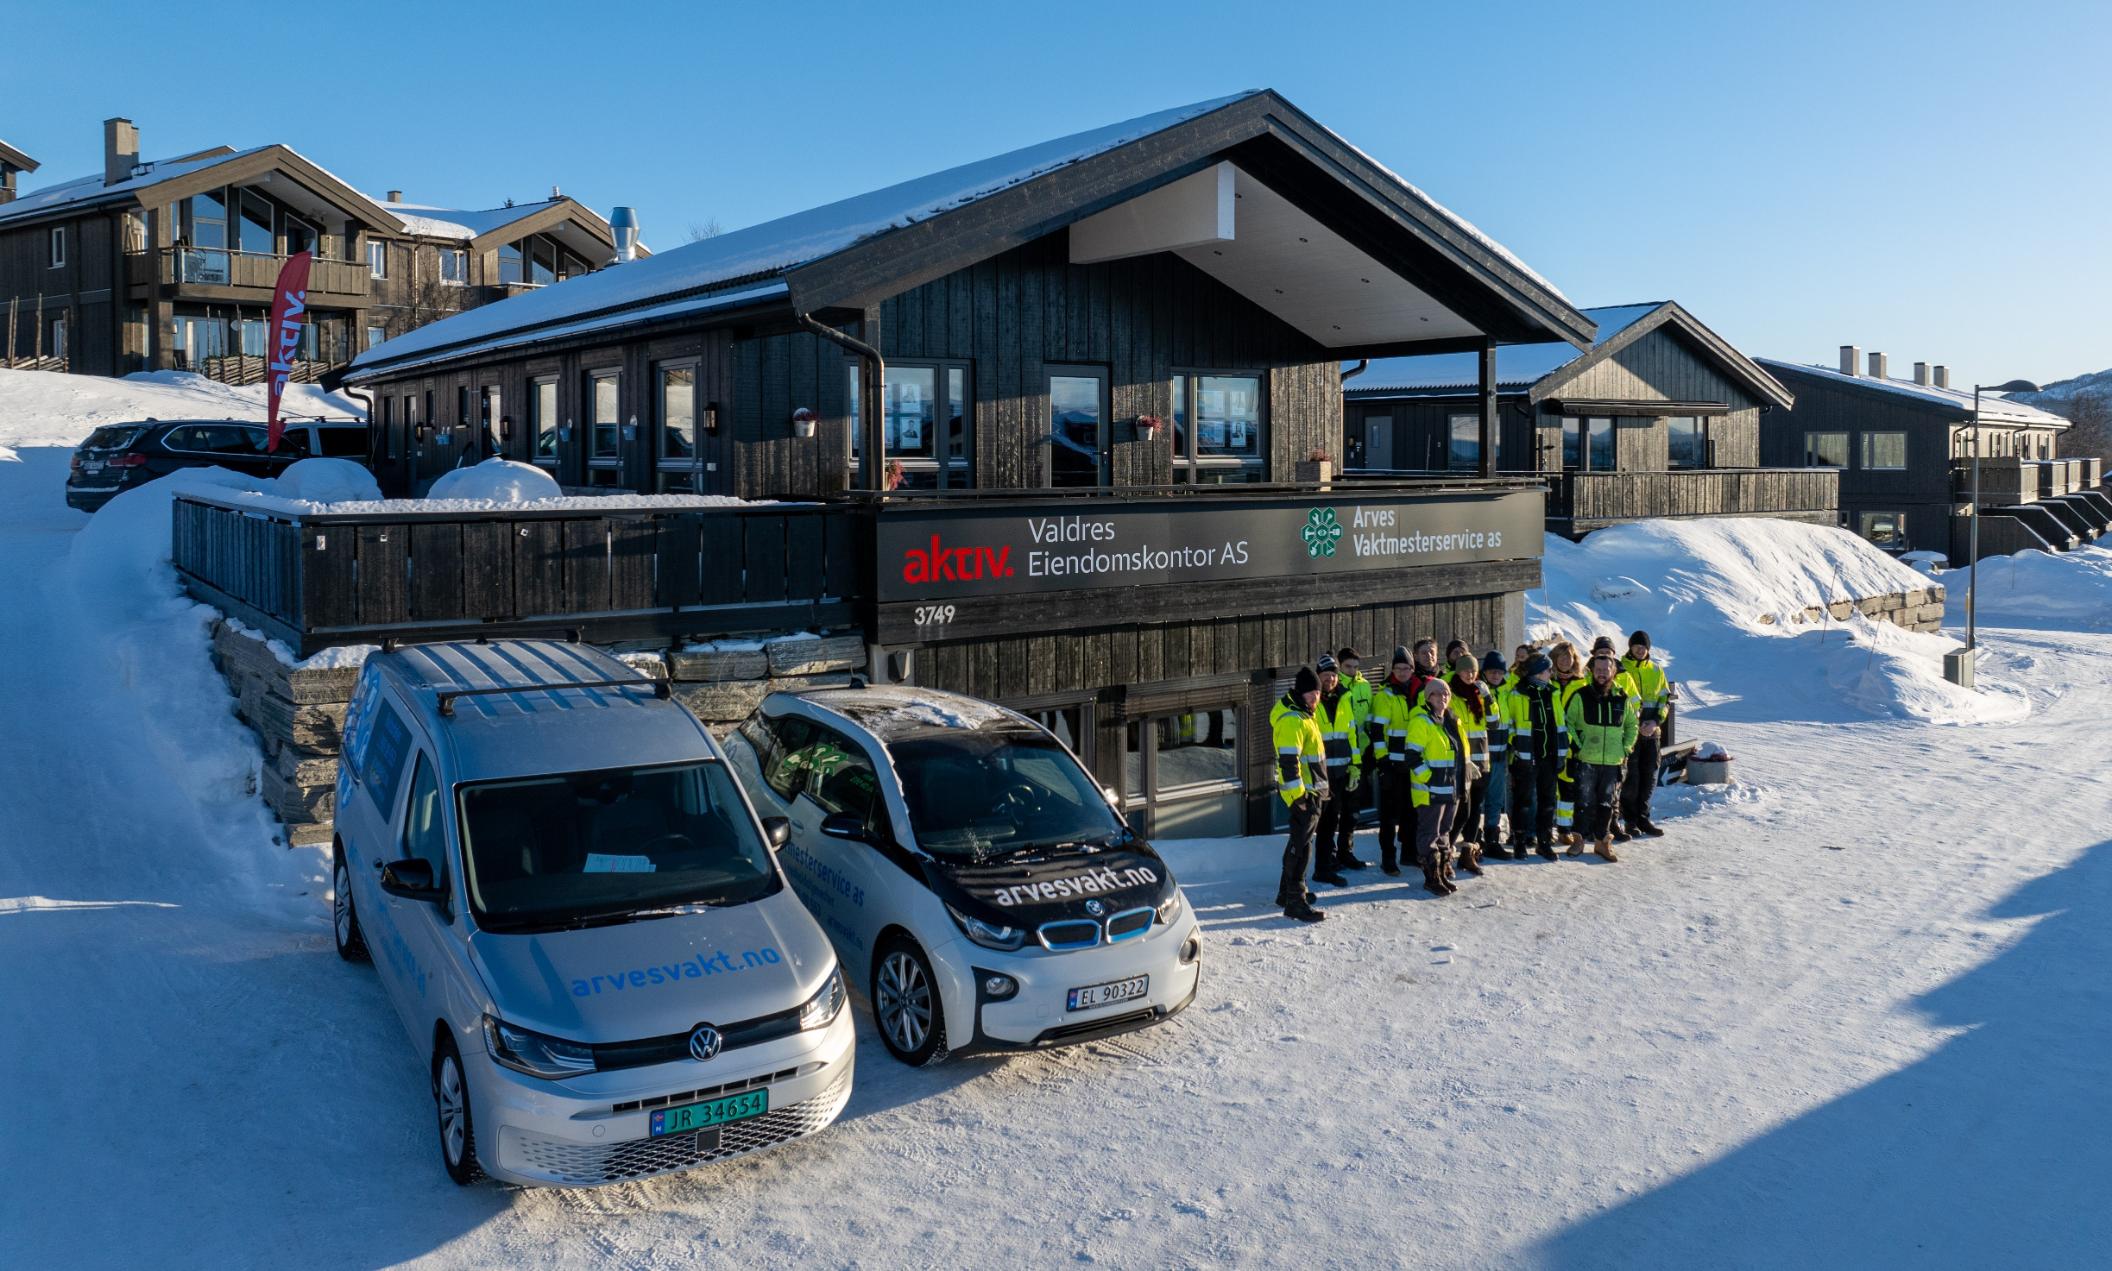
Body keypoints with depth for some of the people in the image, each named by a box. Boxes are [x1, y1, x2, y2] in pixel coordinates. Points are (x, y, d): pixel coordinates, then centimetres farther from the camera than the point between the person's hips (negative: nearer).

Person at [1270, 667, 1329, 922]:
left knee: (1300, 840, 18)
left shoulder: (1303, 714, 15)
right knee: (1301, 844, -10)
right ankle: (1295, 901, -8)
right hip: (1302, 793, -11)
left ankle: (1288, 891, 29)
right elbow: (1287, 760, -24)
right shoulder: (1291, 719, -18)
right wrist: (1297, 794, -25)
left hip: (1312, 789, 11)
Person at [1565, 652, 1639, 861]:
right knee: (1585, 802, -1)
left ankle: (1602, 840, 18)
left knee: (1607, 803, 9)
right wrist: (1576, 745, -8)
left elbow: (1632, 724, 18)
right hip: (1587, 760, -3)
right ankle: (1579, 838, 11)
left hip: (1613, 761, 3)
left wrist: (1626, 747, 8)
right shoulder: (1581, 696, -3)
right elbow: (1567, 721, 1)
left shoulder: (1622, 698, 6)